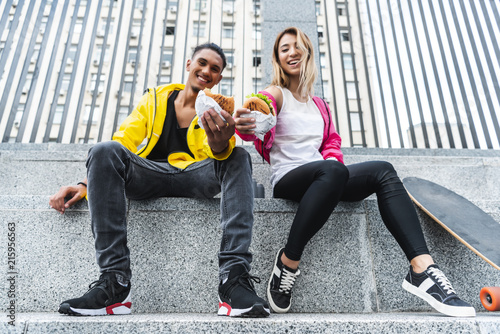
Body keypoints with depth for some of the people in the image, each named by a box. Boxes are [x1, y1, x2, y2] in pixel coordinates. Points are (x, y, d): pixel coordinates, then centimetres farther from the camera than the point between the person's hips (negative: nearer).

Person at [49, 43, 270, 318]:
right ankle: (113, 281, -27)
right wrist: (86, 184, -4)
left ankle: (234, 278, -36)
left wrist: (220, 144, -35)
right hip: (148, 177, 1)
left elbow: (217, 154, -8)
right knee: (104, 150, -25)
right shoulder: (154, 99, 18)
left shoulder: (218, 110, 14)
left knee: (238, 157, -26)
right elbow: (122, 144, 10)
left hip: (193, 179, -1)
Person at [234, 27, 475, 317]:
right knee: (333, 170, -37)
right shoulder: (275, 95, 6)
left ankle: (422, 269, -29)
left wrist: (332, 158, -1)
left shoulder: (320, 105, 25)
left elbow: (332, 141, 24)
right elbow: (257, 122, -15)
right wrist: (244, 126, -41)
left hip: (324, 180, 6)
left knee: (383, 171, -17)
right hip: (287, 181, -5)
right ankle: (288, 261, -26)